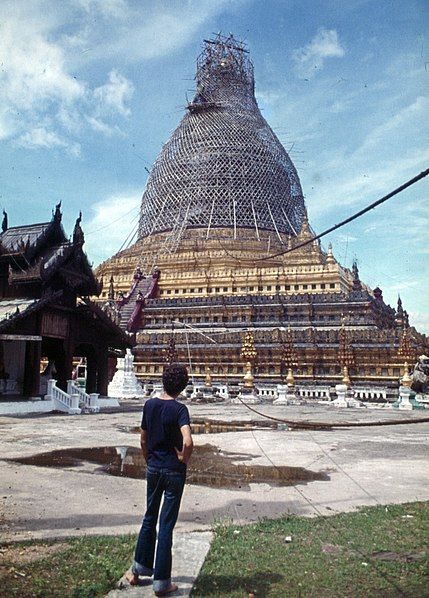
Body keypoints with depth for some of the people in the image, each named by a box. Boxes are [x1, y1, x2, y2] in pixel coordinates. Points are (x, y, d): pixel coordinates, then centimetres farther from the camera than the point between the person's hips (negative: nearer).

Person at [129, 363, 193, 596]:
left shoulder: (149, 405, -1)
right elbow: (188, 442, -31)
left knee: (149, 518, 21)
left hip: (153, 469, 5)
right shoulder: (179, 409, -18)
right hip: (173, 471, -5)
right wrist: (183, 460, -12)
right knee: (166, 525, 5)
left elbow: (143, 440, 7)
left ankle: (138, 569, 34)